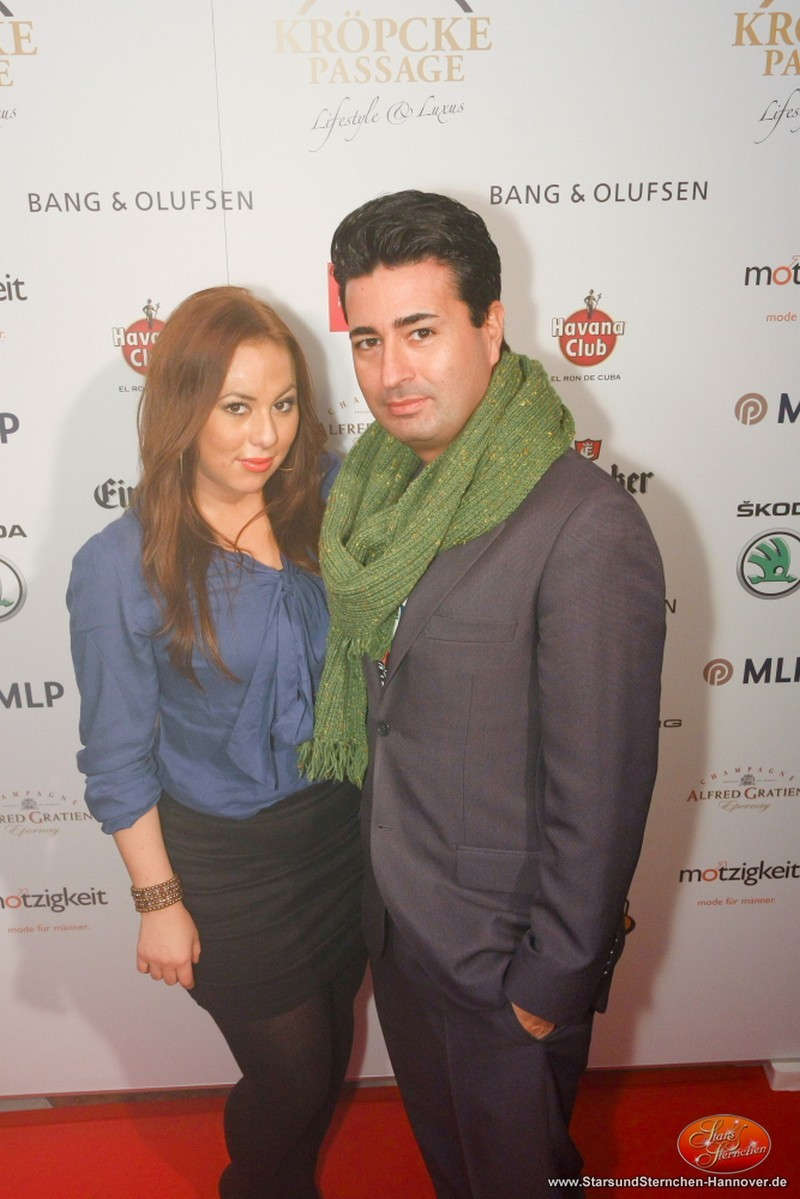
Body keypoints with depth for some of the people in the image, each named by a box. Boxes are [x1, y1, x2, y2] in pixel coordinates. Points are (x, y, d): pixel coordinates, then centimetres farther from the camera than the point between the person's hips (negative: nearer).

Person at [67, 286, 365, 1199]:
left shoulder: (329, 501, -9)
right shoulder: (119, 568, -18)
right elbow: (118, 756, -10)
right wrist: (158, 900, -6)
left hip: (344, 824, 4)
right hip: (226, 858, -4)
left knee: (329, 1053, 25)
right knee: (294, 1073, 16)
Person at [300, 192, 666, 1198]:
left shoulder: (588, 530, -28)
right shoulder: (377, 486, -4)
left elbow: (602, 788, -23)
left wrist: (555, 980, -13)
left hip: (502, 956, -6)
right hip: (393, 916, 7)